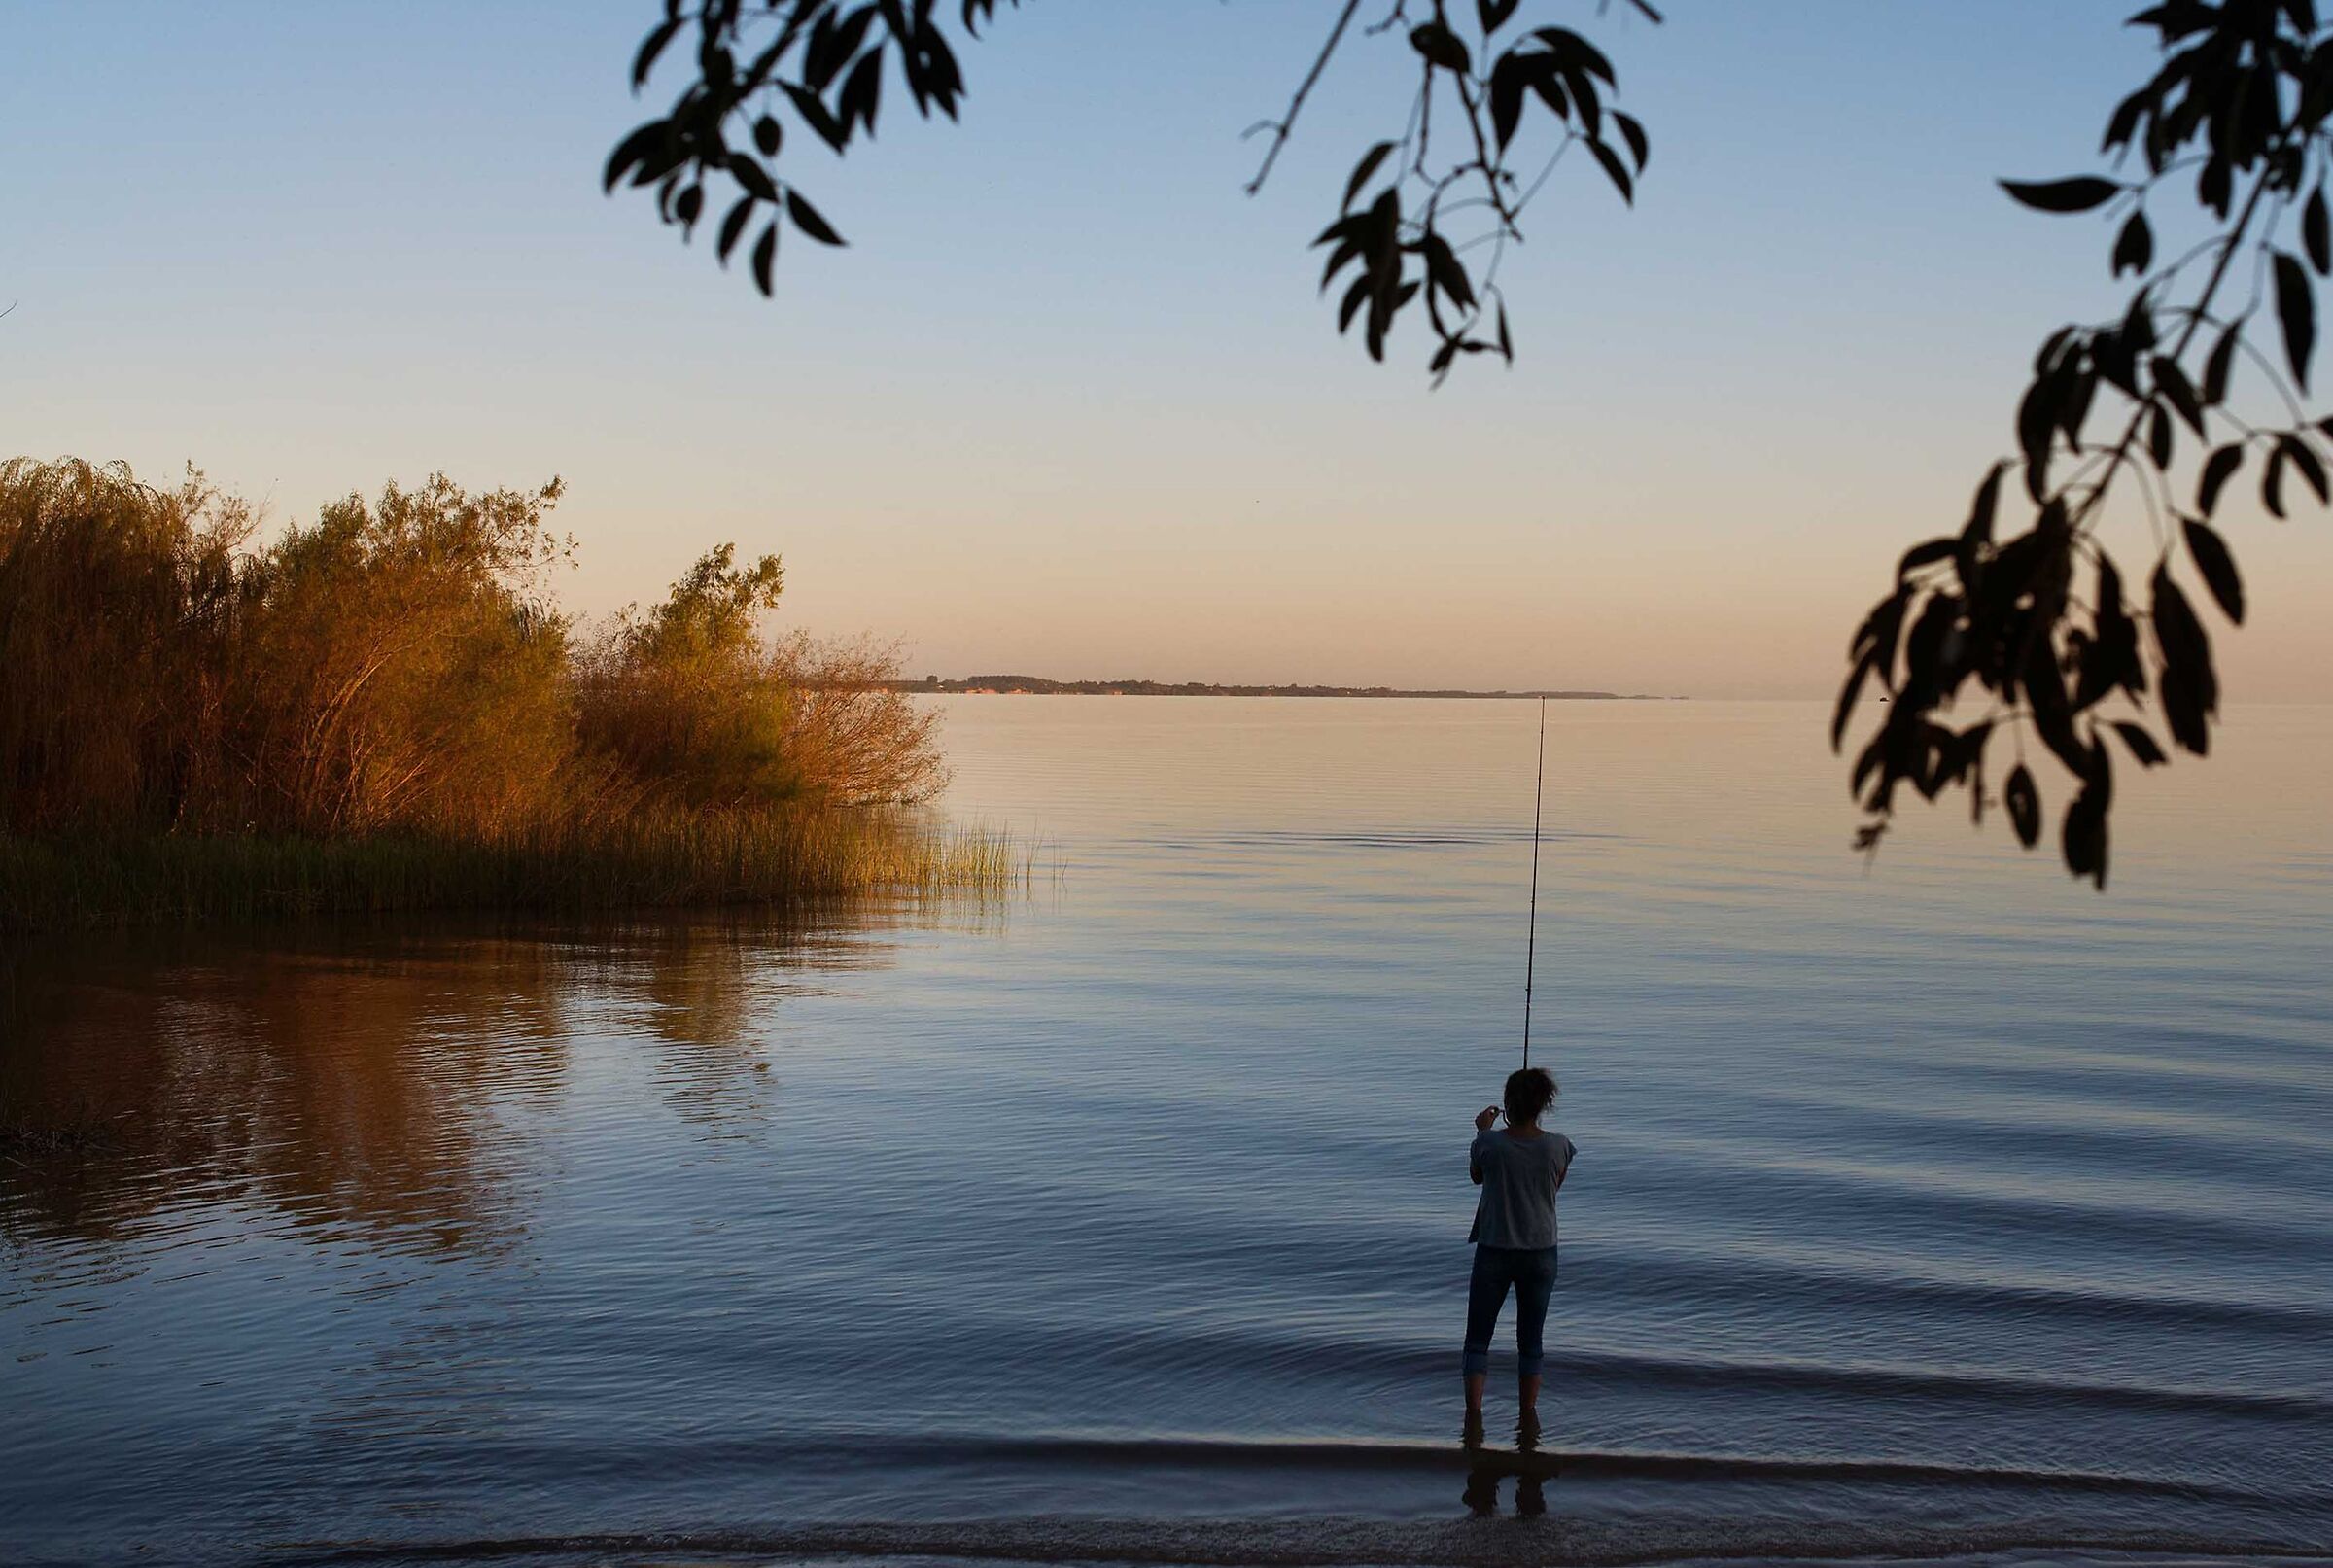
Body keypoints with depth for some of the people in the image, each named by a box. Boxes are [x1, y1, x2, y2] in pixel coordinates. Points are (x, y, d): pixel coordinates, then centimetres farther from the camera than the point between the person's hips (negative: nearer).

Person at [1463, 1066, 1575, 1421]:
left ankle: (1473, 1412, -1)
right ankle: (1528, 1415, 20)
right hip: (1541, 1253, 2)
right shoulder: (1557, 1146, -11)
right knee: (1530, 1342, 15)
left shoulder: (1490, 1143, -15)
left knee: (1477, 1338, 9)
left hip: (1494, 1251, -2)